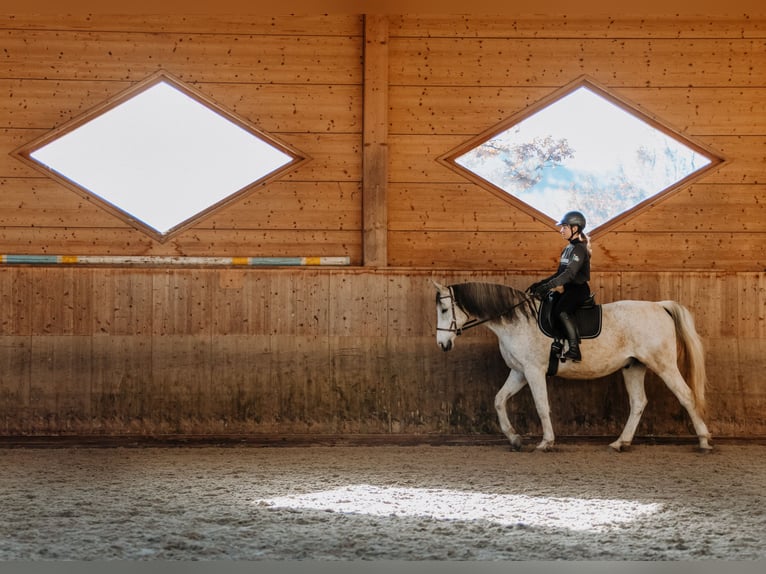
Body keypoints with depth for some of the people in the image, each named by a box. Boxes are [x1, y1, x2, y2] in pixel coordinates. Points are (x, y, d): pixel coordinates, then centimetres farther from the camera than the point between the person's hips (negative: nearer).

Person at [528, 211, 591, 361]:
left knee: (561, 309, -34)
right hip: (568, 289, 10)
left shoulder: (579, 249, -13)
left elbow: (569, 274, -25)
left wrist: (547, 286, -31)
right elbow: (559, 274, 21)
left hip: (578, 289, -10)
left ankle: (574, 349, -37)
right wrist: (539, 284, 9)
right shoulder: (567, 249, 17)